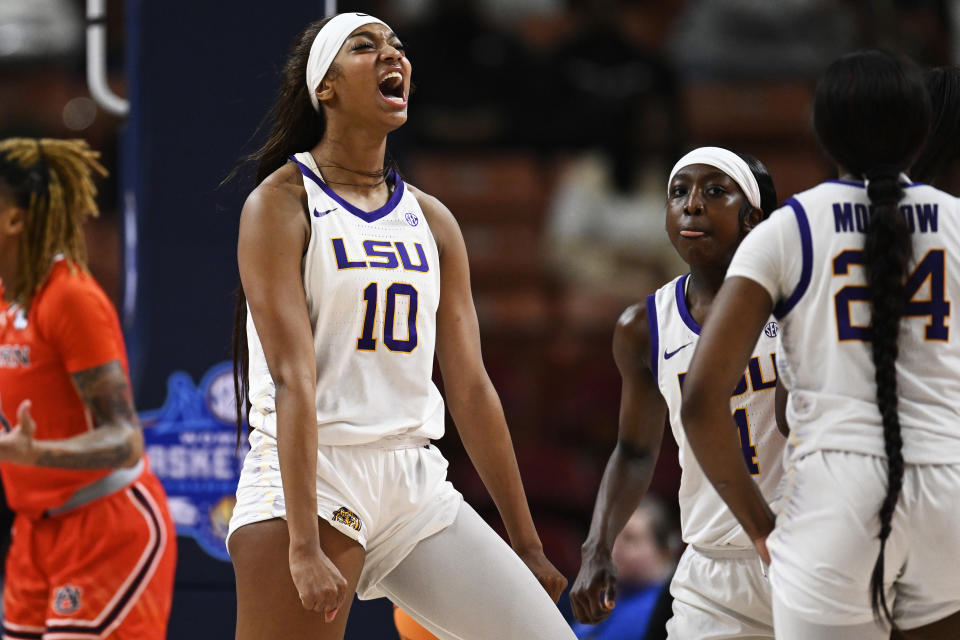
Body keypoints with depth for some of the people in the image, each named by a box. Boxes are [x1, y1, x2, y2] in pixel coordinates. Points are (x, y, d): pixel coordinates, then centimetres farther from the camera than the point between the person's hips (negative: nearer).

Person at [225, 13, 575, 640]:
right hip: (306, 477, -5)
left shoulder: (431, 221, 13)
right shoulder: (282, 203, -4)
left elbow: (470, 387, 15)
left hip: (416, 481, 6)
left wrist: (526, 545, 14)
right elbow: (292, 378, -14)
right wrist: (303, 543, -23)